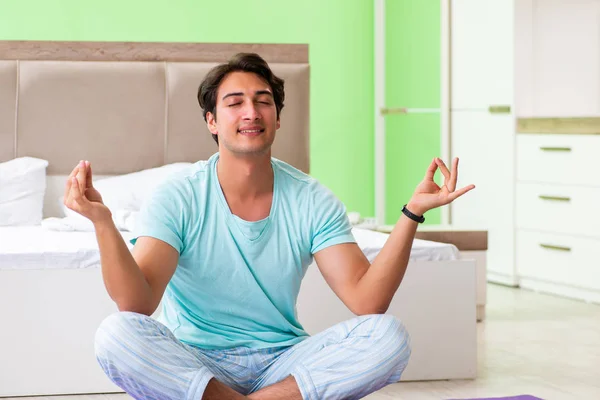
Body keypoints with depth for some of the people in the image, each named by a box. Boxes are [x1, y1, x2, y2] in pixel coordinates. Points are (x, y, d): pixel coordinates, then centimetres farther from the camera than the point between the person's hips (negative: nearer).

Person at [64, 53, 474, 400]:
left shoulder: (312, 201, -3)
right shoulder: (178, 198, -8)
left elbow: (366, 301, -14)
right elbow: (136, 303, -21)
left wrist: (411, 214, -24)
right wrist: (102, 222, -36)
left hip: (282, 364, 2)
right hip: (193, 363, -1)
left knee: (390, 335, -22)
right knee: (115, 334, -32)